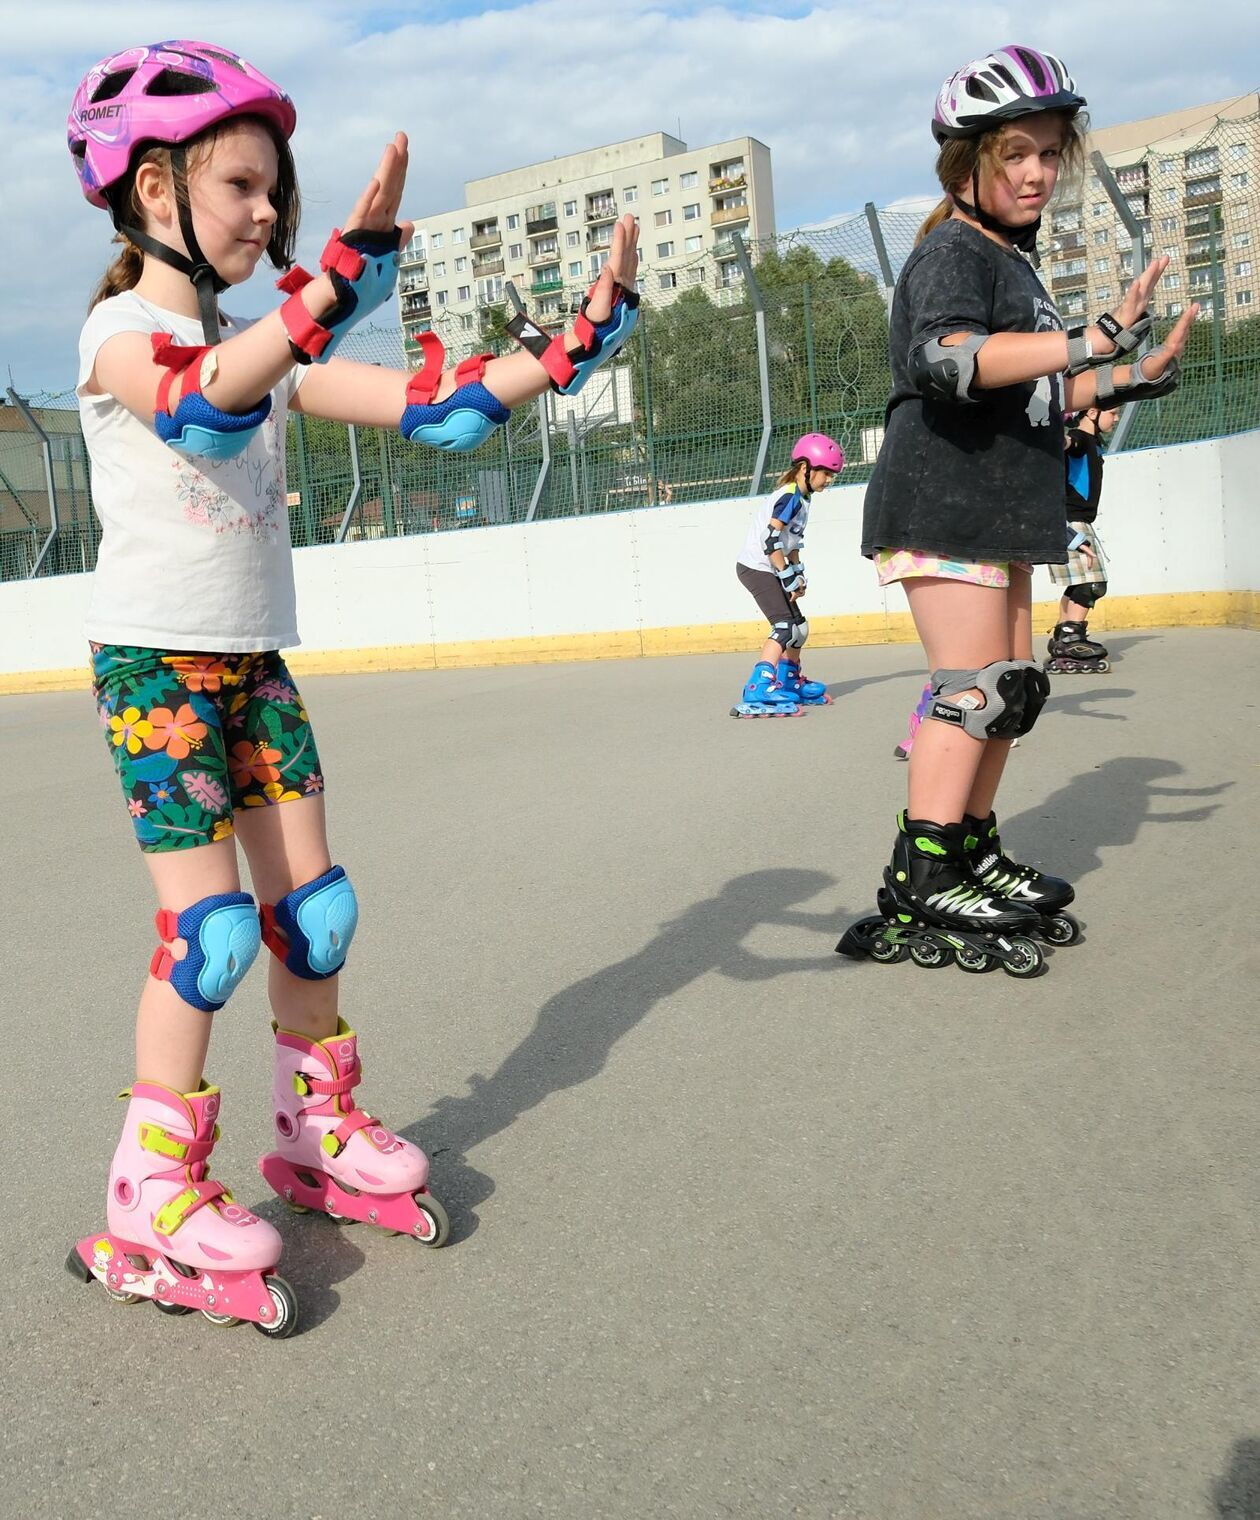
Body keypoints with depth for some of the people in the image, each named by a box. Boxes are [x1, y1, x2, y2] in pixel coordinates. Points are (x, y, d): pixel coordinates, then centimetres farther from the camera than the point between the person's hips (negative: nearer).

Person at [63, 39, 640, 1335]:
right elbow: (199, 404, -33)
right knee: (209, 924, -10)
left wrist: (576, 340, -3)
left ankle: (319, 1133, 24)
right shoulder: (119, 332, -8)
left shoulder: (262, 340, 13)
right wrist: (337, 281, -46)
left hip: (254, 659, 7)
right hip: (152, 659, -7)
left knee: (311, 906, 6)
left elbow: (421, 403, 5)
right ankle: (151, 1202, 4)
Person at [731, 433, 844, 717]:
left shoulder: (802, 497, 15)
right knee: (785, 628, -21)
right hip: (757, 567, -10)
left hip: (768, 570, 10)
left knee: (798, 628, 19)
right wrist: (789, 576, -21)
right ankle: (756, 695, -32)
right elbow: (770, 539, -24)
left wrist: (797, 572, 7)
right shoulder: (791, 496, -16)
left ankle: (789, 685, 35)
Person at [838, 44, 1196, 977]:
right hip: (943, 505, -10)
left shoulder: (1012, 263, 20)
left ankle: (975, 854, 23)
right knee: (974, 688, -13)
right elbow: (947, 356, -32)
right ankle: (918, 894, -10)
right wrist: (1093, 341, -32)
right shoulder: (952, 253, -10)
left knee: (1013, 686, 12)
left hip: (998, 509, 10)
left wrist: (1131, 378, 20)